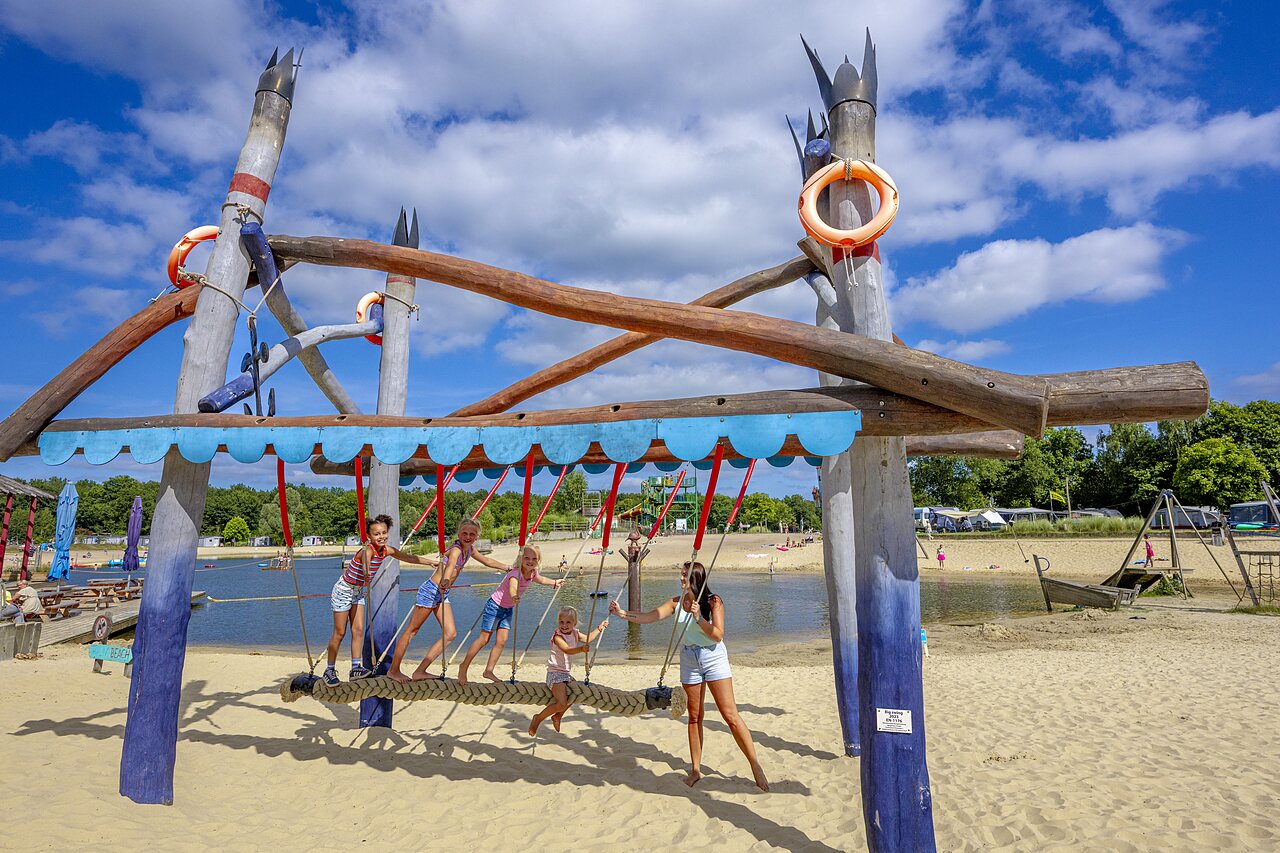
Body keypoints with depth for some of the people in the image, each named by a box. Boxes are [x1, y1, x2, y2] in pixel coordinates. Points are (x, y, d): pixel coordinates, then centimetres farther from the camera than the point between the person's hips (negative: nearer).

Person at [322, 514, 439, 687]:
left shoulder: (386, 550, -8)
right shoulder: (368, 550, -31)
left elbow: (409, 557, 5)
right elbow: (366, 561, -55)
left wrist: (432, 562, 11)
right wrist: (367, 576, -78)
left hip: (358, 592, 7)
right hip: (343, 590, -6)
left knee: (358, 630, 2)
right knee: (339, 633, 0)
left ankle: (356, 668, 6)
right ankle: (330, 670, 13)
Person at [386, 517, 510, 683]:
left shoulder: (470, 550, 5)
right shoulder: (456, 549, -21)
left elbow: (487, 561, 22)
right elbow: (450, 565, -43)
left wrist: (508, 567, 25)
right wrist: (445, 581, -62)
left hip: (442, 594, 9)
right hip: (430, 590, -9)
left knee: (450, 634, 3)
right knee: (411, 630, 2)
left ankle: (420, 672, 8)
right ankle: (394, 670, 16)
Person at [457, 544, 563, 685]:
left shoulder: (533, 573, -7)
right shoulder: (516, 573, -31)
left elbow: (541, 579, 19)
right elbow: (512, 586, -54)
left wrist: (555, 583, 30)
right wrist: (514, 597, -75)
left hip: (508, 609, 7)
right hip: (495, 606, -7)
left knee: (502, 641, -1)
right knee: (483, 639, -1)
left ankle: (488, 671, 7)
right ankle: (463, 667, 13)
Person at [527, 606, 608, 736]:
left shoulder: (575, 634, 5)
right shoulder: (557, 636, -20)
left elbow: (588, 639, 21)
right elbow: (567, 650, -37)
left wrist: (600, 627, 24)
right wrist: (581, 649, -54)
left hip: (566, 673, 9)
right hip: (555, 673, -9)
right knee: (562, 704, -19)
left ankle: (557, 716, 33)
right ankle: (538, 718, 1)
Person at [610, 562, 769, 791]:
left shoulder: (713, 601, -11)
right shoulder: (677, 603, -1)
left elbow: (718, 636, -17)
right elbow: (647, 618, -3)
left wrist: (698, 617, -29)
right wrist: (621, 613, -14)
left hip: (714, 658, -4)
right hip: (689, 661, 4)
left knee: (730, 715, -6)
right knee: (694, 716, 11)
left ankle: (755, 766, 5)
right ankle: (696, 769, 22)